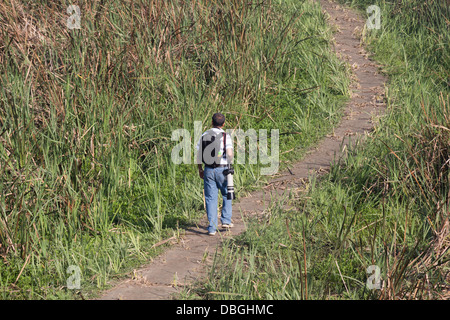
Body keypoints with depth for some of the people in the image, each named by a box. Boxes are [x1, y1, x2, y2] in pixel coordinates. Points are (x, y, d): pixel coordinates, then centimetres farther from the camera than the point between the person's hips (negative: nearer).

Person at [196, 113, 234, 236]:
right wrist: (229, 164, 2)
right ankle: (226, 220, 15)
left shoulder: (204, 135, 3)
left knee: (211, 198, 5)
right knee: (227, 195, 19)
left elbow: (198, 153, 5)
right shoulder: (225, 136, -9)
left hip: (208, 170, 3)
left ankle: (212, 228, 2)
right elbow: (230, 154, -18)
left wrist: (200, 169, 16)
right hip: (222, 169, -3)